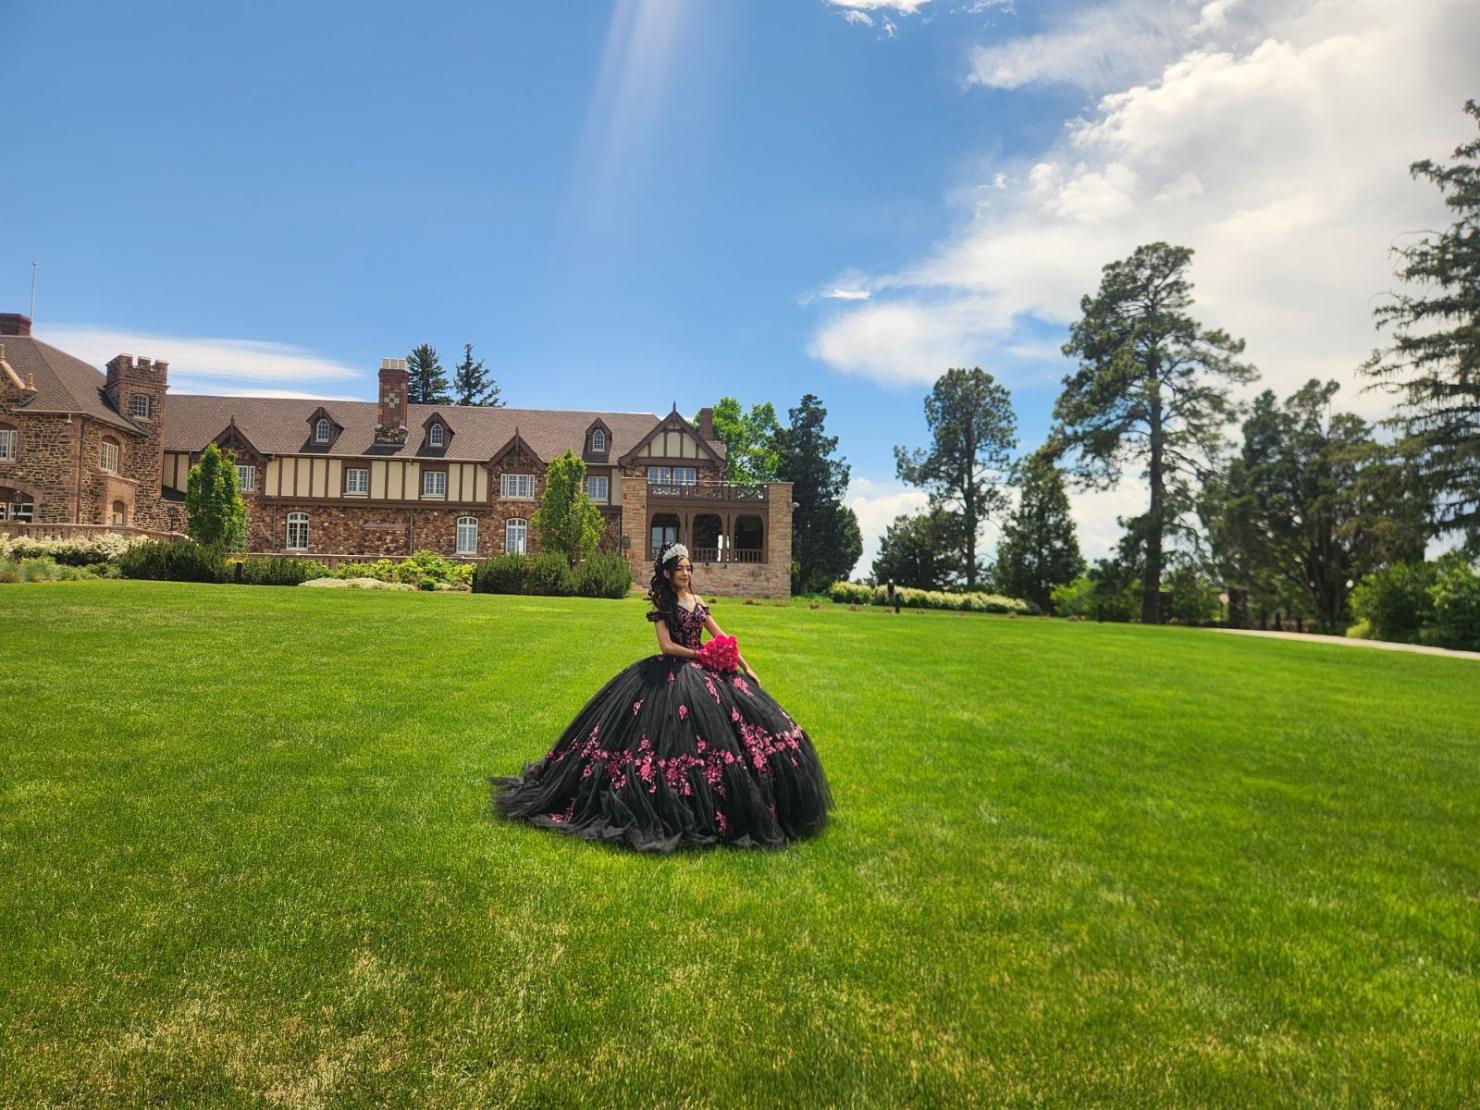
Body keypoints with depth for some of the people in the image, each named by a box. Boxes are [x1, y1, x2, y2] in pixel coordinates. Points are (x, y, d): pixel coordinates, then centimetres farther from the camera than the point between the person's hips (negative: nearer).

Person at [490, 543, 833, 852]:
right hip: (670, 674, -6)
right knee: (673, 731, -13)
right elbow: (667, 645, -11)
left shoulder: (697, 602, 14)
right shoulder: (663, 605, -2)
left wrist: (745, 666, 8)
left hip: (702, 672, 6)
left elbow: (721, 637, 14)